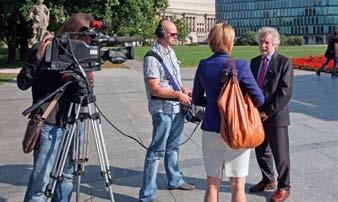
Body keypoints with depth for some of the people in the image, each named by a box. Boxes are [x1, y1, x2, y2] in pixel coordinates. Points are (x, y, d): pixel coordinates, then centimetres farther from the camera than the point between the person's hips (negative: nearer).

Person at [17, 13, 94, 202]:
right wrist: (39, 56, -23)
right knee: (41, 181, -2)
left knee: (67, 176, 12)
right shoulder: (44, 49, -6)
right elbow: (23, 83, -12)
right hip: (50, 126, -5)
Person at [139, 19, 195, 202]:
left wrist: (183, 88, 5)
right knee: (157, 150, -4)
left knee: (173, 146, 20)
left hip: (177, 108, 8)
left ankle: (174, 180, 37)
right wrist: (178, 94, -16)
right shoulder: (152, 57, -16)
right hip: (162, 110, -8)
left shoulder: (171, 52, 12)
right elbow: (154, 89, -21)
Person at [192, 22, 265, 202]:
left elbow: (197, 100, 7)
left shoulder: (203, 65, -2)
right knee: (237, 186, 11)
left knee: (212, 185, 15)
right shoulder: (240, 66, -14)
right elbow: (259, 99, -10)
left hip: (211, 130, 4)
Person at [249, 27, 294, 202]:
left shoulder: (284, 62, -8)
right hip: (257, 115, 6)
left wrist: (268, 112, -15)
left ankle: (283, 187, 22)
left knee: (280, 154, 5)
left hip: (276, 117, -6)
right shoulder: (255, 62, 10)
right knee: (261, 151, 17)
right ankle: (268, 181, 36)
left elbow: (285, 92, -14)